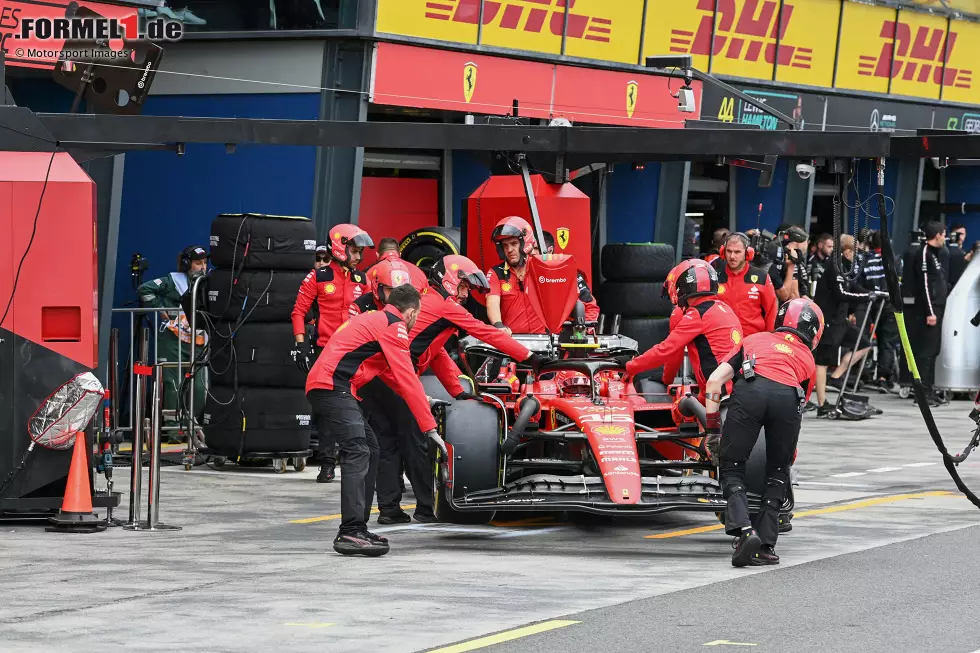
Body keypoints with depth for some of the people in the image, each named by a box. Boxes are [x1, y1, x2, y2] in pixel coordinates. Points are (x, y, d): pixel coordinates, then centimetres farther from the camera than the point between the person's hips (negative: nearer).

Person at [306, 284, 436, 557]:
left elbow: (395, 375, 38)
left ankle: (356, 528, 15)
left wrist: (421, 399, 43)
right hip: (334, 387, -10)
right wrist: (430, 427, -3)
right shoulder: (394, 327, -3)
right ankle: (350, 533, -29)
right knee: (357, 453, -18)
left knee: (370, 449, 15)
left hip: (321, 386, 10)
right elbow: (407, 379, -6)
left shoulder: (374, 319, 27)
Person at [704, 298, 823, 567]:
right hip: (788, 396, 1)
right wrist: (789, 452, 49)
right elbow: (799, 412, 37)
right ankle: (765, 545, 11)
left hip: (750, 391, -1)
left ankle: (743, 530, -11)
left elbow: (715, 380, 24)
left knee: (732, 469, 11)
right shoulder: (807, 359, 36)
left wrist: (712, 428, 28)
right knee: (778, 474, 20)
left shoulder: (754, 340, 36)